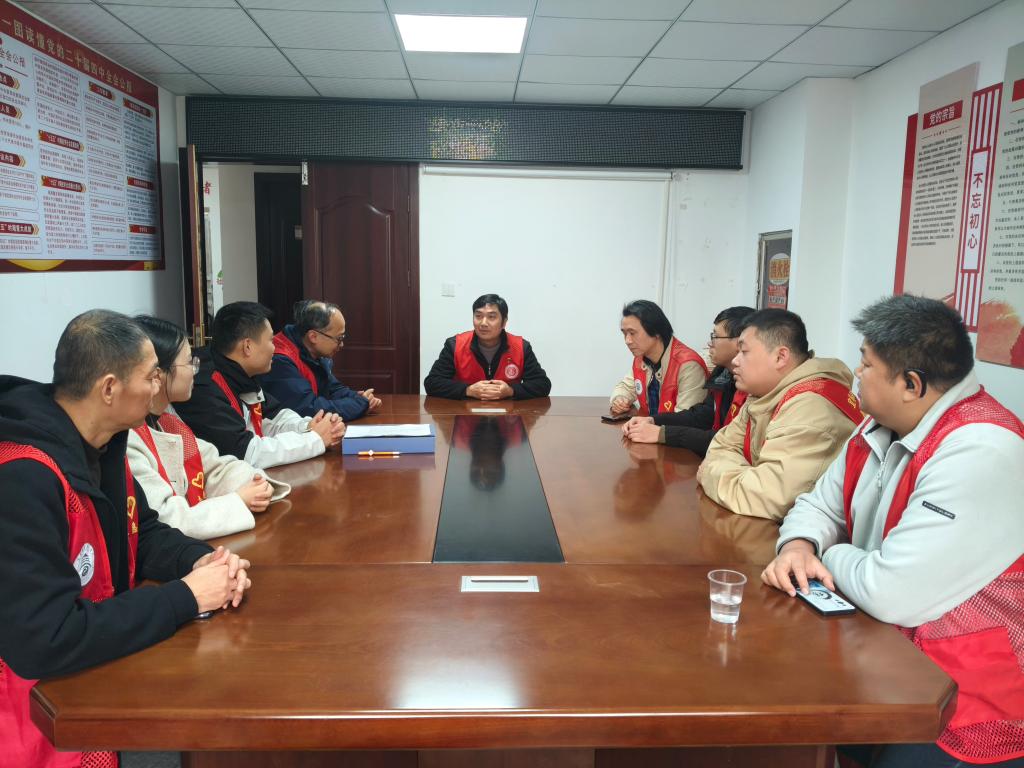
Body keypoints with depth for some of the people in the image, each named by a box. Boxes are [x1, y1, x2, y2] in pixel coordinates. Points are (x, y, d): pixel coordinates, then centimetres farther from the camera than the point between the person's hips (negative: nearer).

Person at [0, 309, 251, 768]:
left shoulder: (102, 442, 0)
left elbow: (141, 533, 10)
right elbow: (44, 644, -32)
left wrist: (199, 560, -11)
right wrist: (185, 597, -25)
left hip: (104, 666, 8)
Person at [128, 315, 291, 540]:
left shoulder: (170, 423, 9)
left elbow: (216, 467, 13)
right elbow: (162, 524, -24)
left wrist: (256, 485, -7)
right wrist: (239, 502, -16)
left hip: (195, 545, 8)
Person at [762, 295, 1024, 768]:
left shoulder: (979, 453, -27)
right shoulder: (883, 427, 3)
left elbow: (890, 594, -31)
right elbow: (820, 505, 11)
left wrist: (828, 557, -10)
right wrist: (800, 544, -12)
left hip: (968, 706, -7)